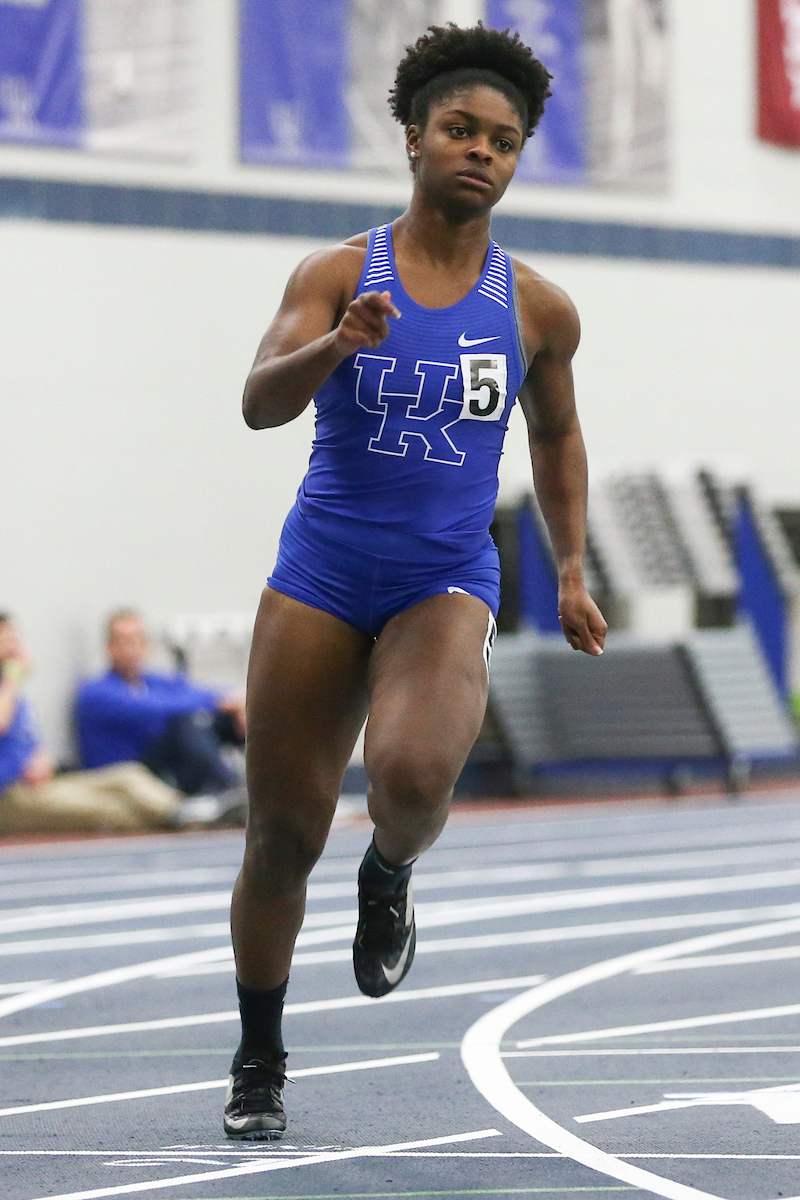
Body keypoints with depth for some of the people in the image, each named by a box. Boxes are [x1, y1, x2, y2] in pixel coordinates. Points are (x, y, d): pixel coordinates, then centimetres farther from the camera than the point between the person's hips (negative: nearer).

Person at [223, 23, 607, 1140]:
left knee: (413, 776, -30)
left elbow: (557, 435, 22)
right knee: (283, 834, 1)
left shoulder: (538, 308, 4)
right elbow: (261, 402, -15)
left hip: (445, 588, 0)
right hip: (321, 578, 0)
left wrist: (572, 569, 15)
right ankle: (259, 1059, 22)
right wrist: (340, 345, -34)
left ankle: (391, 873, 6)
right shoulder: (337, 274, -1)